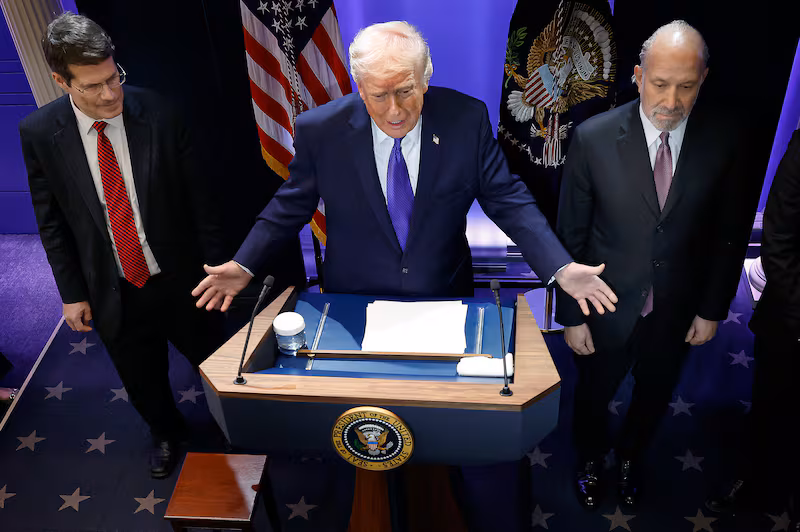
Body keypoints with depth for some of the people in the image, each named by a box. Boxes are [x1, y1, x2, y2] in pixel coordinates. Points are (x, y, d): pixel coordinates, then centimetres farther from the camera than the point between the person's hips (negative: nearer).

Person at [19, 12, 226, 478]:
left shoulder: (156, 112, -14)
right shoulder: (39, 133, -10)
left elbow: (197, 195, -7)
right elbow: (51, 222, -1)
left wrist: (215, 265, -5)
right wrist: (72, 293, 1)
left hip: (179, 279, -1)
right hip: (115, 293, 2)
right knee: (143, 383, 22)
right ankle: (167, 432, 53)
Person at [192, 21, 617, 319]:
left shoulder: (466, 119, -14)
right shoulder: (319, 131, -14)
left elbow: (507, 199, -9)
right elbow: (292, 205, -1)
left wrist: (561, 269, -18)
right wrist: (244, 265, -10)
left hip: (445, 306, 1)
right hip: (354, 310, 0)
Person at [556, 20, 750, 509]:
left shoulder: (721, 143, -12)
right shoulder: (595, 138, -19)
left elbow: (730, 235, -1)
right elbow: (571, 235, -12)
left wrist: (713, 309, 1)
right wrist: (571, 316, -9)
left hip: (676, 313, 2)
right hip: (607, 309, -2)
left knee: (654, 398, 24)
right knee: (594, 396, 20)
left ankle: (631, 456, 55)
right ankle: (591, 459, 52)